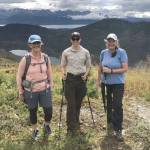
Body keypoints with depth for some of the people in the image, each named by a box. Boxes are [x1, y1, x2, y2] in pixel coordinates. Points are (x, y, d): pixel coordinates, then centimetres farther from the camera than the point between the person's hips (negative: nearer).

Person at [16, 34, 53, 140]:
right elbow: (19, 76, -5)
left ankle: (47, 125, 35)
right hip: (30, 91, -2)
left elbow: (49, 74, 8)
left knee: (48, 111, 1)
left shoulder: (46, 58, -4)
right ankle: (35, 130, 39)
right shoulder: (25, 59, -13)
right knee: (33, 111, 14)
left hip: (44, 90, 2)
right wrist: (20, 92, -3)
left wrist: (51, 88, 9)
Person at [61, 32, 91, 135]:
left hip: (81, 79, 2)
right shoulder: (66, 52, 1)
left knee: (78, 103, 9)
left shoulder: (85, 52, 3)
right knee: (71, 104, -4)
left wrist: (86, 74, -7)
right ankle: (71, 127, 4)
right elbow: (63, 65, 8)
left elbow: (88, 66, 10)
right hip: (70, 79, -1)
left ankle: (76, 125, 25)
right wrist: (63, 74, -10)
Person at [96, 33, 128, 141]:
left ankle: (118, 130, 1)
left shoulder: (121, 52, -11)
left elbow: (125, 69, -16)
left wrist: (111, 71, -22)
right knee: (108, 104, 16)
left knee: (117, 106, -7)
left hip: (118, 83, -4)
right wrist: (98, 79, 12)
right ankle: (110, 123, 37)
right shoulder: (103, 53, 2)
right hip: (105, 83, 4)